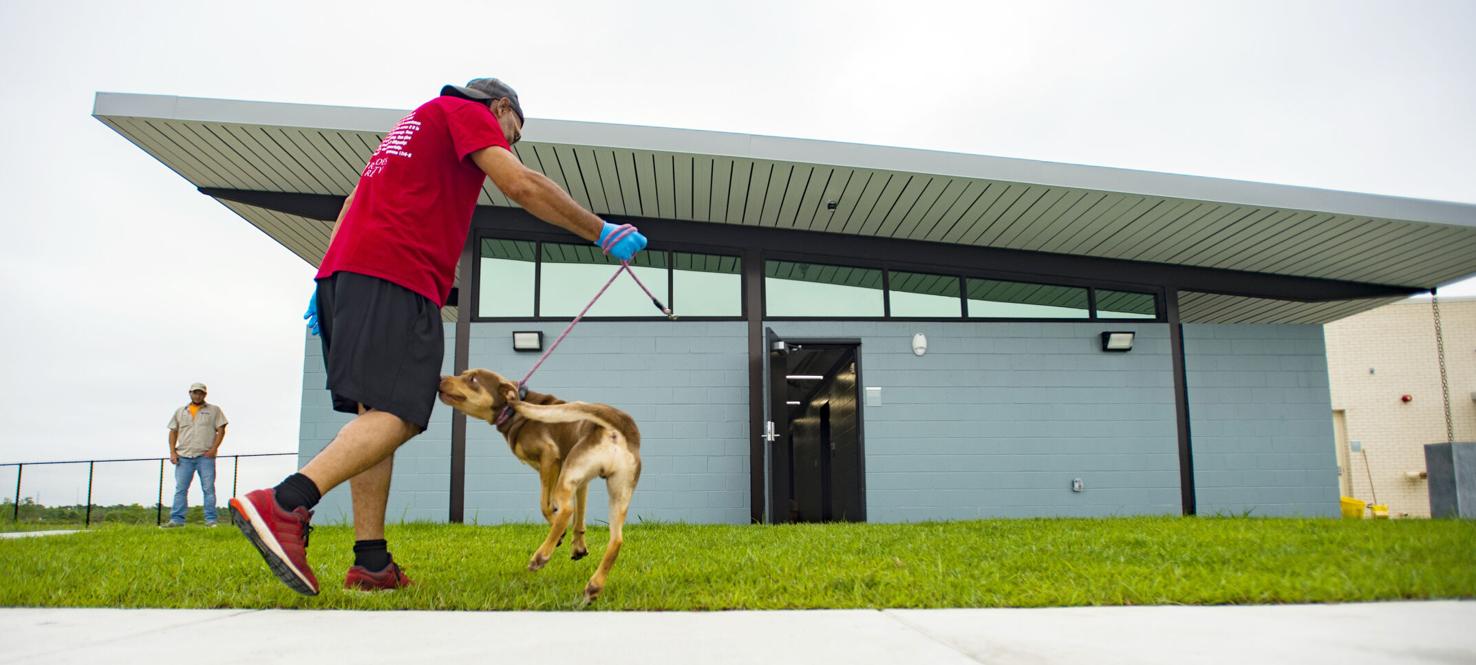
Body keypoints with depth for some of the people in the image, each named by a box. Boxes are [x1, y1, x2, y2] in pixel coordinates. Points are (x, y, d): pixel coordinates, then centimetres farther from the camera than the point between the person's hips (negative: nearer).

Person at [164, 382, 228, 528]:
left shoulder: (214, 410, 9)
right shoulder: (180, 411, 18)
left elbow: (221, 430, 3)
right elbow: (173, 432, 16)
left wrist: (214, 449, -9)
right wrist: (172, 452, 4)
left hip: (205, 456, -3)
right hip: (184, 456, 3)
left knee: (208, 488, -4)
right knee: (180, 489, 0)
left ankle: (211, 520, -2)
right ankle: (176, 520, 2)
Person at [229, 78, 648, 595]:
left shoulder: (418, 123, 34)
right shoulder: (468, 111, 9)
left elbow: (352, 206, 28)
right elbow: (521, 185, -7)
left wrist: (327, 285, 23)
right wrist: (602, 234, -1)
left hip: (346, 273, 9)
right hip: (394, 279, -9)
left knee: (376, 415, 5)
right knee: (398, 417, -17)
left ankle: (370, 564, 1)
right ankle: (284, 504, -34)